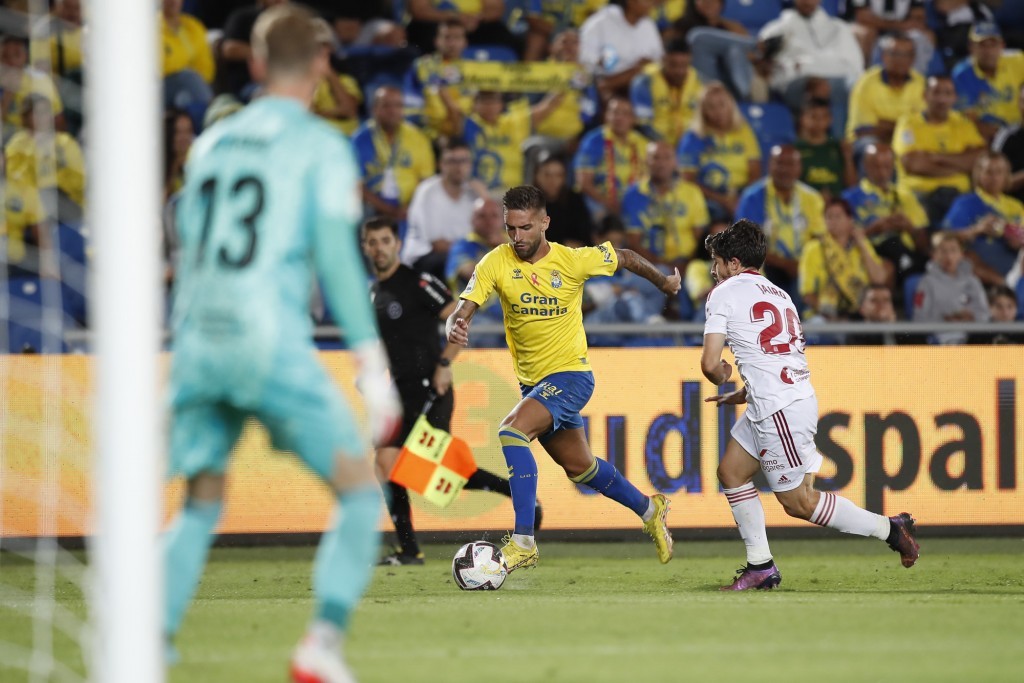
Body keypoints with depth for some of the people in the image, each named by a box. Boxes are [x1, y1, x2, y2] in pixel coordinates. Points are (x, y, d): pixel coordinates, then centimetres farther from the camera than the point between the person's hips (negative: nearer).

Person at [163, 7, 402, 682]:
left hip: (198, 341, 5)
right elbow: (337, 258, -7)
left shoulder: (212, 144, 17)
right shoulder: (322, 146, 1)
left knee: (200, 507, 15)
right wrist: (374, 368, -7)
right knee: (362, 493, 4)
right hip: (272, 342, -5)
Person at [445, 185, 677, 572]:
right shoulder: (496, 263, -9)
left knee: (511, 431, -28)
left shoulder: (574, 261, -14)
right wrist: (455, 328, -41)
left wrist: (664, 282, 19)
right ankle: (648, 510, 45)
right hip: (531, 380, 5)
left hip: (570, 374, -5)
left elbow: (624, 258, 5)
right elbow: (463, 310, -17)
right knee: (578, 467, 20)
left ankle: (523, 542, -30)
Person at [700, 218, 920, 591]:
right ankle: (761, 566, 13)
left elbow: (710, 364, -9)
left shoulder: (724, 294, -3)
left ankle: (888, 528, 1)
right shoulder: (777, 294, 22)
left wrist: (721, 377, 14)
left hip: (778, 408, -9)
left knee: (798, 501, -2)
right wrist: (744, 393, 32)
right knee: (730, 472, 14)